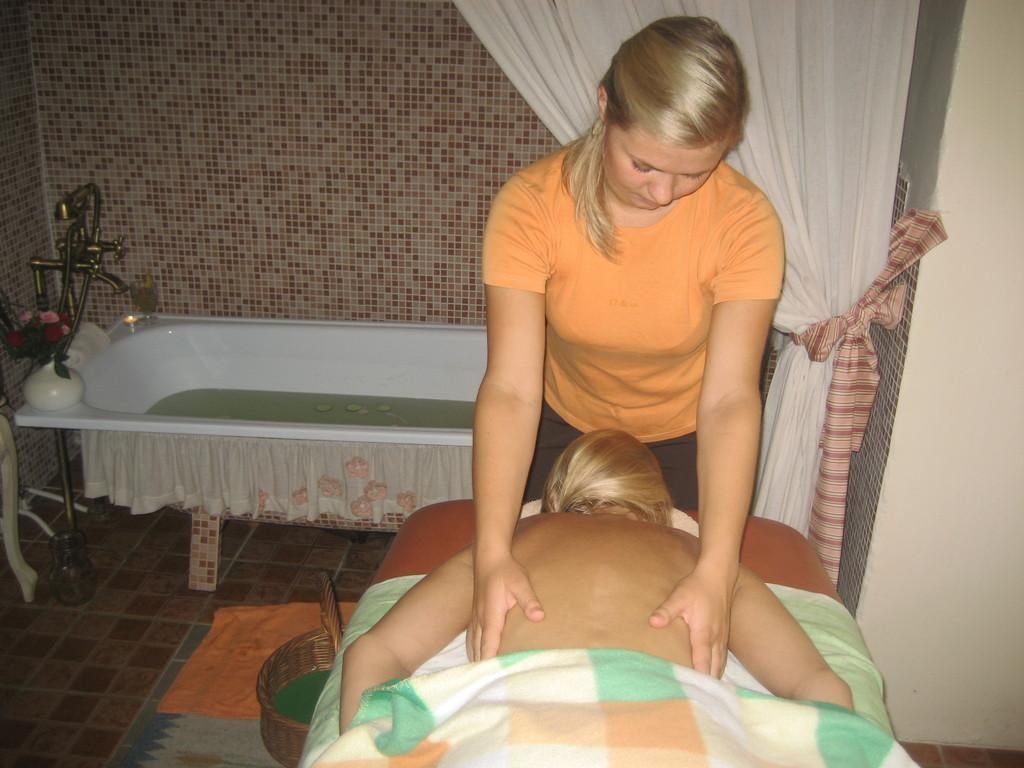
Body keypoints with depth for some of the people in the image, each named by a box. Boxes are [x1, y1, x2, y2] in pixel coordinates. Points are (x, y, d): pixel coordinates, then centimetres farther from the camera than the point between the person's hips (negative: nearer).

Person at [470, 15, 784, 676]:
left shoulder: (745, 220, -30)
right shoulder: (531, 205, -30)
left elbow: (729, 401, -35)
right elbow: (511, 390, -36)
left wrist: (716, 572, -46)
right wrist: (493, 554, -46)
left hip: (687, 439, 0)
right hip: (565, 425, 1)